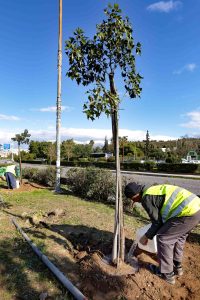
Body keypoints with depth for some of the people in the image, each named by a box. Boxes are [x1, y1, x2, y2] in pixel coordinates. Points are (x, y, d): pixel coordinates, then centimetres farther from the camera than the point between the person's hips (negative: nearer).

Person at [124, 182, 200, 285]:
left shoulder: (146, 198, -7)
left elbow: (157, 222, -1)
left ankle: (166, 273, 19)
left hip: (188, 212, -10)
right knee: (178, 236, 27)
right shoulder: (153, 189, 21)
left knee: (163, 238, 4)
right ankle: (177, 267, 40)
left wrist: (146, 237, 14)